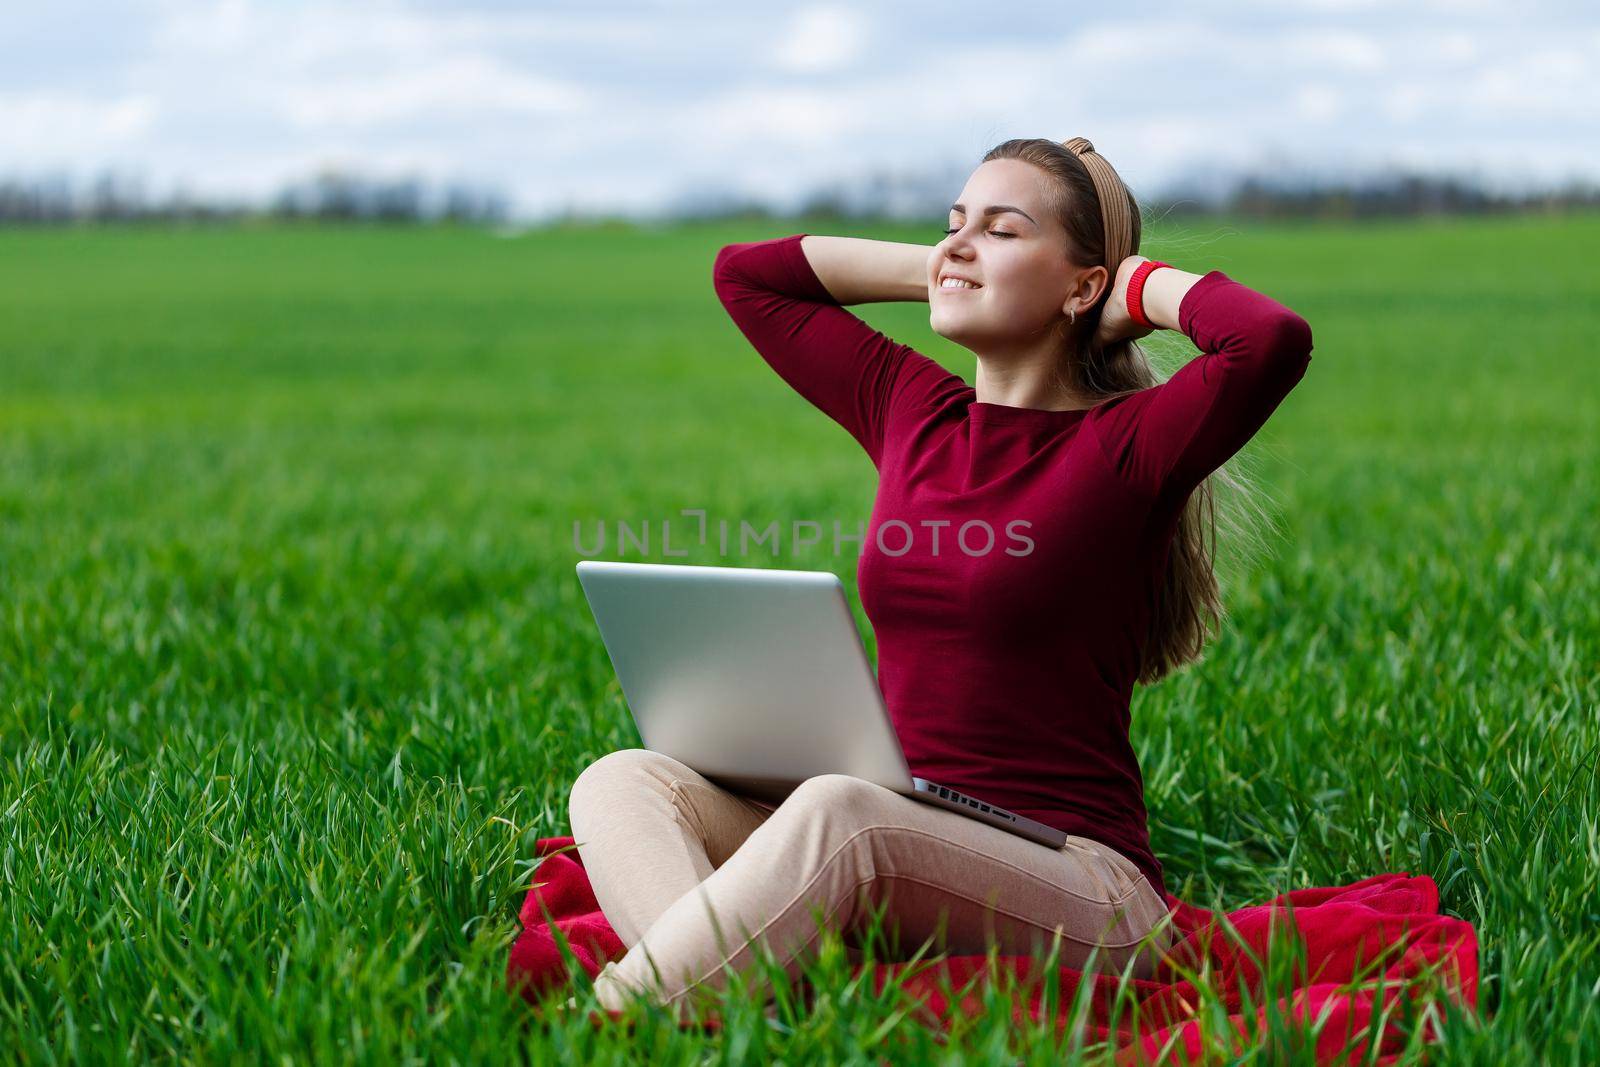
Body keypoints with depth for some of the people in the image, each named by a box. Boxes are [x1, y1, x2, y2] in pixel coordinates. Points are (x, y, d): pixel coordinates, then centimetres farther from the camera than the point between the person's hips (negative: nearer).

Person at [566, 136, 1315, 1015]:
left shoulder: (1126, 445, -4)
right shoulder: (909, 412, 14)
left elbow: (1274, 339, -25)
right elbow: (744, 272, 26)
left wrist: (1139, 283, -5)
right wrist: (938, 270, 17)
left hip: (1081, 890, -7)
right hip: (901, 857, 7)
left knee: (837, 811, -37)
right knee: (625, 782, -15)